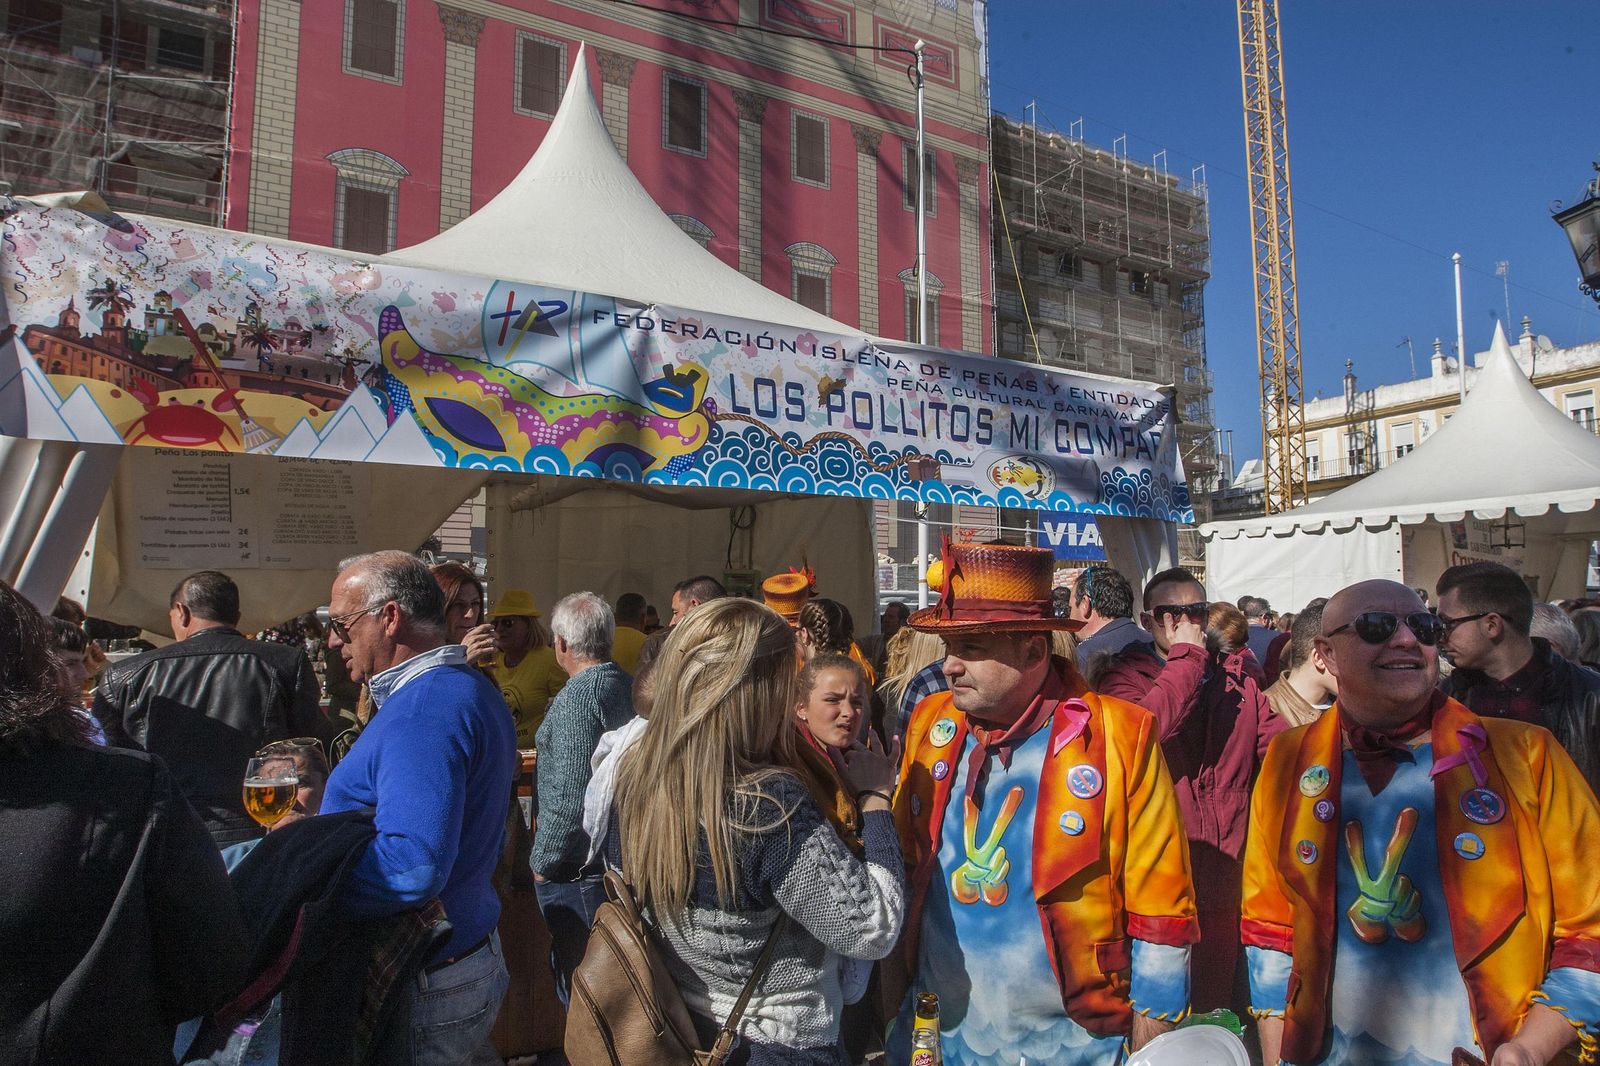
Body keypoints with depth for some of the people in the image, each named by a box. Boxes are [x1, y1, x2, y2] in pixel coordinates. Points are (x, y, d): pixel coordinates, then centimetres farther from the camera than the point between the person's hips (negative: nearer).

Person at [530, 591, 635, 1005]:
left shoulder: (576, 698, -21)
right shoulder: (634, 688, 3)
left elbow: (569, 798, -24)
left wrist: (542, 861, -11)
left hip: (576, 867, -8)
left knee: (577, 984, 6)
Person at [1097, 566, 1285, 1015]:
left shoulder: (1239, 672, 9)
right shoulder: (1126, 675, -3)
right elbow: (1142, 729, -23)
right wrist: (1188, 657, -16)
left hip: (1226, 855, 4)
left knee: (1217, 984, 18)